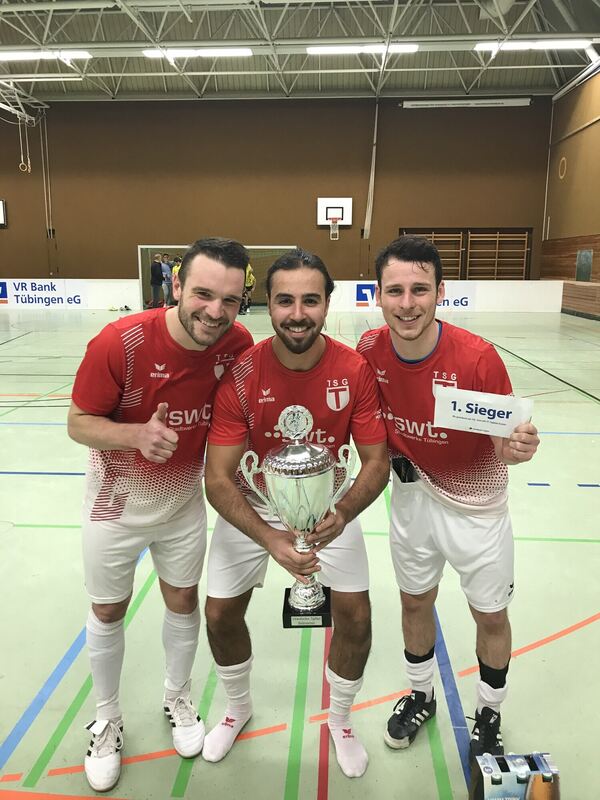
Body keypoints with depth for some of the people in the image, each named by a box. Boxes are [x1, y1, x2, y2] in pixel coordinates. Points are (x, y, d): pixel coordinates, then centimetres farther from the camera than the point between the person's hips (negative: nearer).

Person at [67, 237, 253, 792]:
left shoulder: (238, 344, -18)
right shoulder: (119, 342, -29)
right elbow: (80, 422, -20)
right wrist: (137, 434, -37)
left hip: (184, 502, 3)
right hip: (116, 504, -2)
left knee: (184, 603, 18)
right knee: (108, 612, 15)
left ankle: (178, 698, 48)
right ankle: (107, 720, 43)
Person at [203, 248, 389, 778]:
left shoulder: (355, 371, -21)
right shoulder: (241, 376, -25)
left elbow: (377, 463, -16)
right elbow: (218, 479, -23)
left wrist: (341, 515, -35)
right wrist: (270, 539, -37)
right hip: (252, 505, 0)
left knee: (355, 617, -1)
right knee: (220, 614, 4)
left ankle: (341, 720, 32)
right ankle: (239, 706, 39)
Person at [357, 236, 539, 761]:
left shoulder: (478, 357, -27)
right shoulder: (370, 350, -16)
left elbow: (504, 440, -18)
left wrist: (518, 449, -38)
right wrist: (389, 452, -10)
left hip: (476, 505, -3)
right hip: (413, 495, 3)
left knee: (491, 617, 13)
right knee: (415, 602, 19)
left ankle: (489, 716, 41)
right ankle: (421, 696, 46)